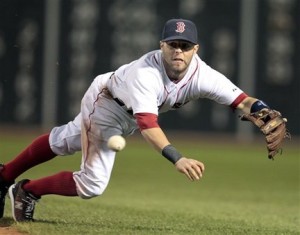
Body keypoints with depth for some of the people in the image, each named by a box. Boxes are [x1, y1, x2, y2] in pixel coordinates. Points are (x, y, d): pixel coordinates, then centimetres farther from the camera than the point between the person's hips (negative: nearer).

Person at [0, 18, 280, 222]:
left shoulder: (202, 76, -30)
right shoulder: (145, 72, -43)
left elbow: (241, 100, -37)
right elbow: (147, 124, -52)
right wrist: (177, 158, -64)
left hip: (128, 114, 7)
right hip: (106, 103, -7)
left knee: (63, 142, 23)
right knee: (92, 184, -11)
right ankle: (26, 191, 11)